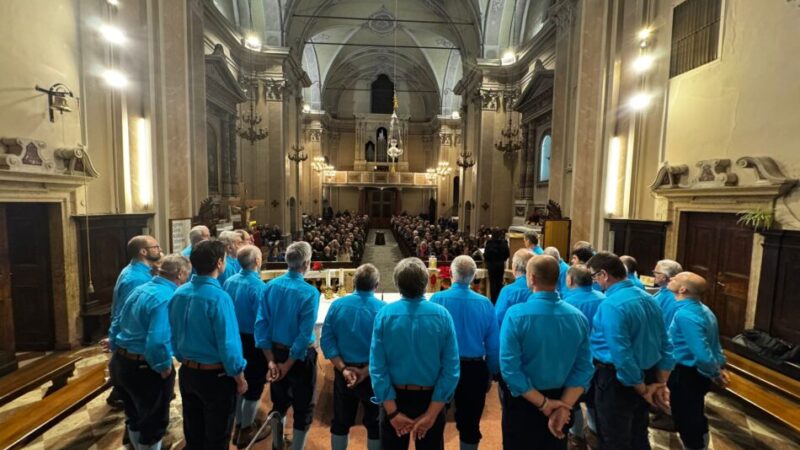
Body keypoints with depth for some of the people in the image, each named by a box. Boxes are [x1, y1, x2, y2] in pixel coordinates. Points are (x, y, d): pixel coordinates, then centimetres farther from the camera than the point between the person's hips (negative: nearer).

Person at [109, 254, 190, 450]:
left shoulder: (140, 289, 2)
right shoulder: (167, 298, -26)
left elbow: (117, 324, 12)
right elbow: (157, 342, -34)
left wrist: (116, 350, 23)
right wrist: (165, 368, -18)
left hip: (120, 363, 9)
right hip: (145, 369, -9)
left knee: (135, 417, 30)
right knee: (154, 423, 16)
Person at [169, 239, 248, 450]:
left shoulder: (178, 293, -4)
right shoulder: (218, 297, -27)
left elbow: (174, 336, 8)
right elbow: (228, 344, -23)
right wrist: (240, 378, -9)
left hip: (187, 373, 7)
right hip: (216, 376, -7)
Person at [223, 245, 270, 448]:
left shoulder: (229, 282, -4)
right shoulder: (258, 286, -25)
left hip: (234, 338, 7)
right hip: (253, 341, -7)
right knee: (253, 386, 11)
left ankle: (239, 424, 40)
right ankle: (246, 431, 26)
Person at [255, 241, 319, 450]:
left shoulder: (270, 286, -7)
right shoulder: (310, 292, -22)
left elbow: (261, 323, -7)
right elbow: (305, 334, -23)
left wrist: (270, 360, -5)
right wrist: (288, 364, -11)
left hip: (276, 352, 6)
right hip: (300, 356, -5)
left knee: (279, 402, 26)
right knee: (303, 407, 16)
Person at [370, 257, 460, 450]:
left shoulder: (384, 314, -16)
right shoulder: (442, 315, -16)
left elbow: (377, 367, -16)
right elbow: (451, 369, -16)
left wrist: (392, 411, -11)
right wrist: (431, 413, -11)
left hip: (395, 398, 0)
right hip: (431, 399, 0)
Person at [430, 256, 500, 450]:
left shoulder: (437, 299, -16)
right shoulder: (485, 303, -10)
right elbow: (494, 344, -2)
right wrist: (491, 374, 12)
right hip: (475, 369, 1)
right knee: (470, 422, 21)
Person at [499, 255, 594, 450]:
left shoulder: (516, 314, -23)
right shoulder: (579, 317, -8)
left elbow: (509, 368, -24)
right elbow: (584, 368, -9)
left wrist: (542, 403, -15)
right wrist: (564, 405, -11)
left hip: (523, 401, -3)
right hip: (561, 399, 4)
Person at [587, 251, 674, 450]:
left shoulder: (610, 305, -26)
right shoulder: (648, 298, 2)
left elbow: (621, 355, -25)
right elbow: (665, 344, 7)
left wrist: (642, 389, -10)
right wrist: (661, 383, 9)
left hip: (618, 380, -8)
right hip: (645, 376, 8)